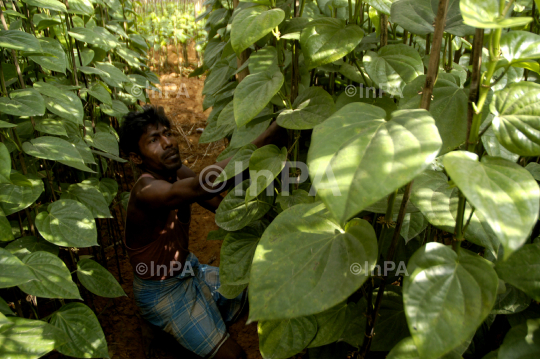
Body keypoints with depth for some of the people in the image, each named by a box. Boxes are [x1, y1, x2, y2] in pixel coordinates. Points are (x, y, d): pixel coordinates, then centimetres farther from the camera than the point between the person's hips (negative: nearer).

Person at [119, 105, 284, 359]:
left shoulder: (178, 174, -4)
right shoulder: (146, 190, -33)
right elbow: (203, 185, -52)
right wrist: (269, 136, -58)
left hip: (189, 270, 8)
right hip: (162, 292, -8)